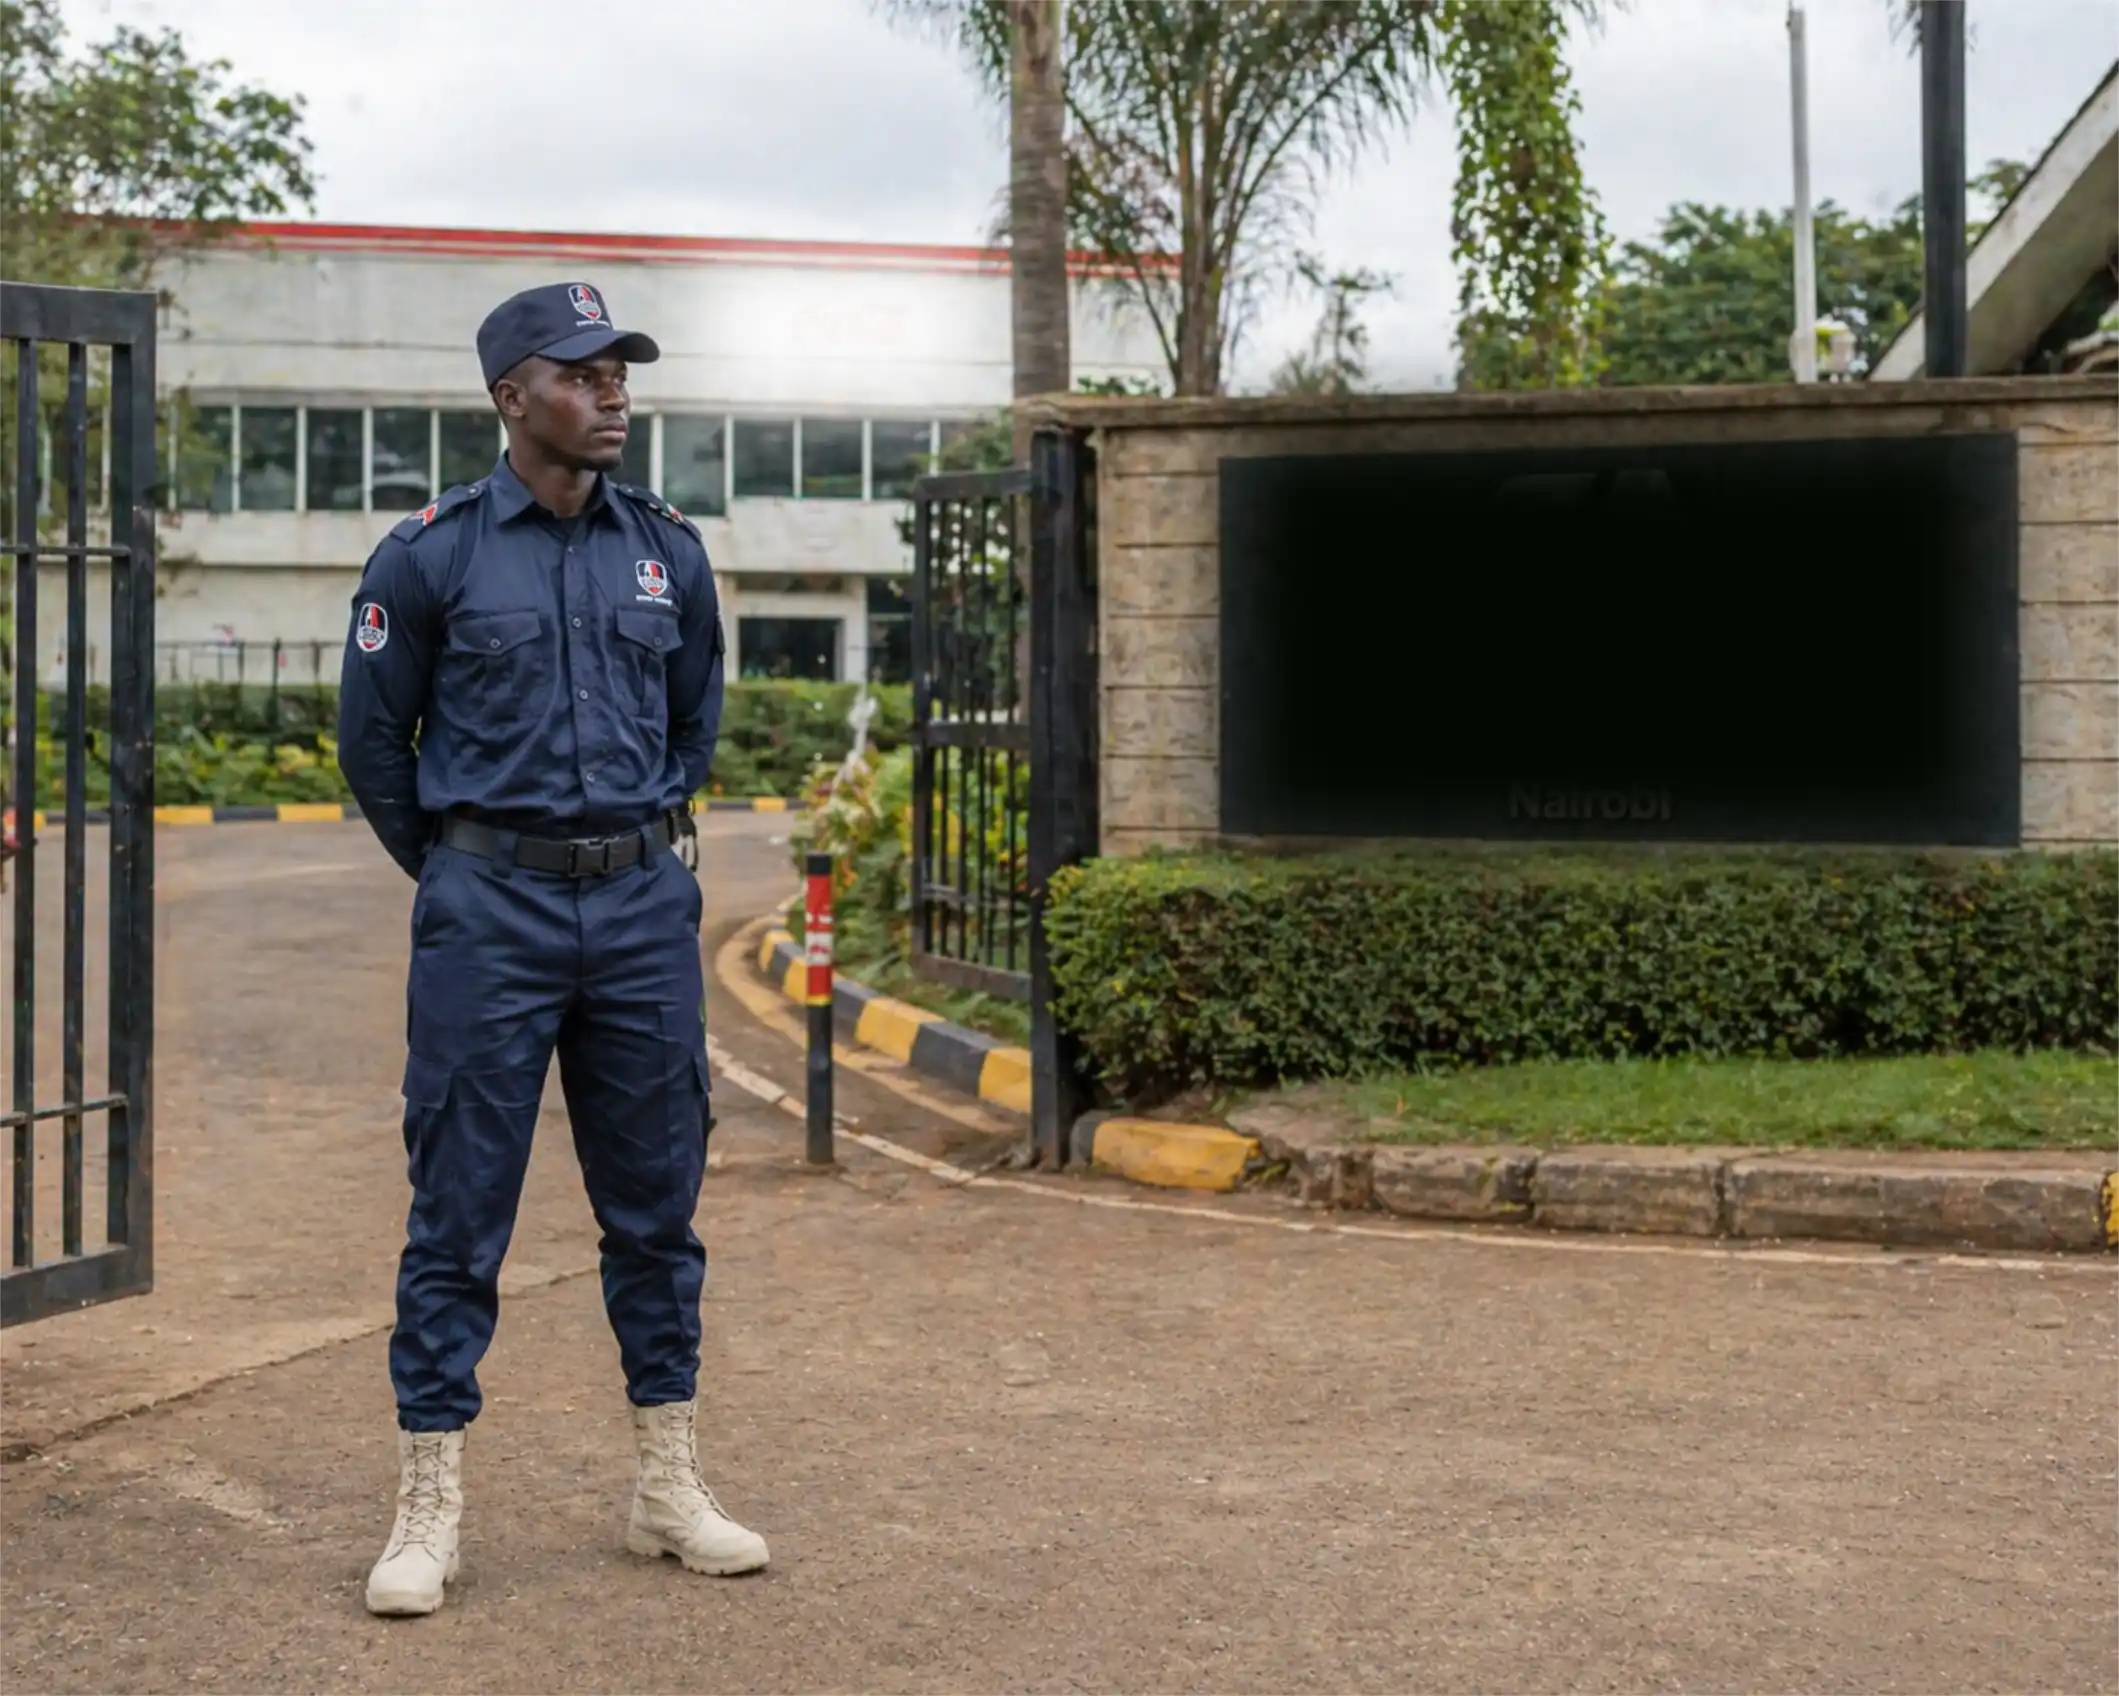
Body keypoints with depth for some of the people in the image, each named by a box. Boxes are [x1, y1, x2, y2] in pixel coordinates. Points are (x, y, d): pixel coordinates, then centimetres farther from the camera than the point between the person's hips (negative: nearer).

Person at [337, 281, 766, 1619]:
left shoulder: (669, 552, 7)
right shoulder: (432, 556, -4)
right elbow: (374, 738, 6)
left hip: (644, 909, 4)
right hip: (491, 915, -3)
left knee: (657, 1204, 9)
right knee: (459, 1214, 0)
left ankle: (671, 1486, 19)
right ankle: (430, 1509, 9)